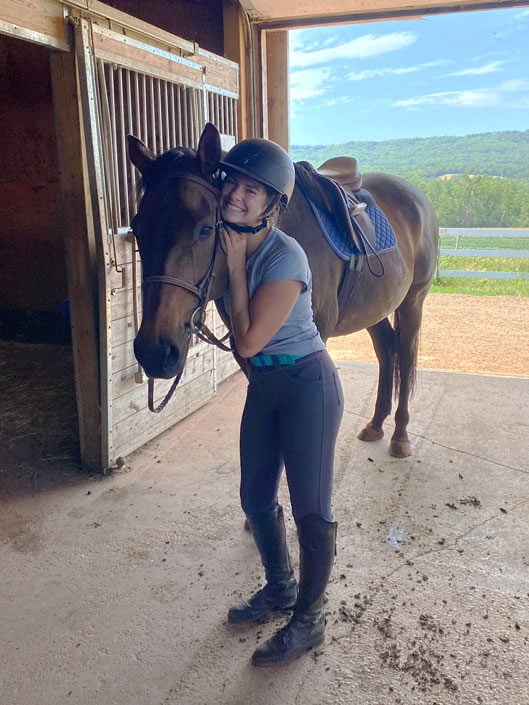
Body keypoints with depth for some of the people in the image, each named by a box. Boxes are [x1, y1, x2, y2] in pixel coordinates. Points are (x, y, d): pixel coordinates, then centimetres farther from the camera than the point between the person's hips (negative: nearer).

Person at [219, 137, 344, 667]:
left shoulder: (286, 257, -23)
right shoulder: (230, 244, 0)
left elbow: (248, 340, -24)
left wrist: (235, 266, -20)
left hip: (307, 385, -8)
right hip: (263, 385, 8)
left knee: (310, 509, 5)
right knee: (255, 498, 17)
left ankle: (308, 620, 26)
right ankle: (280, 587, 43)